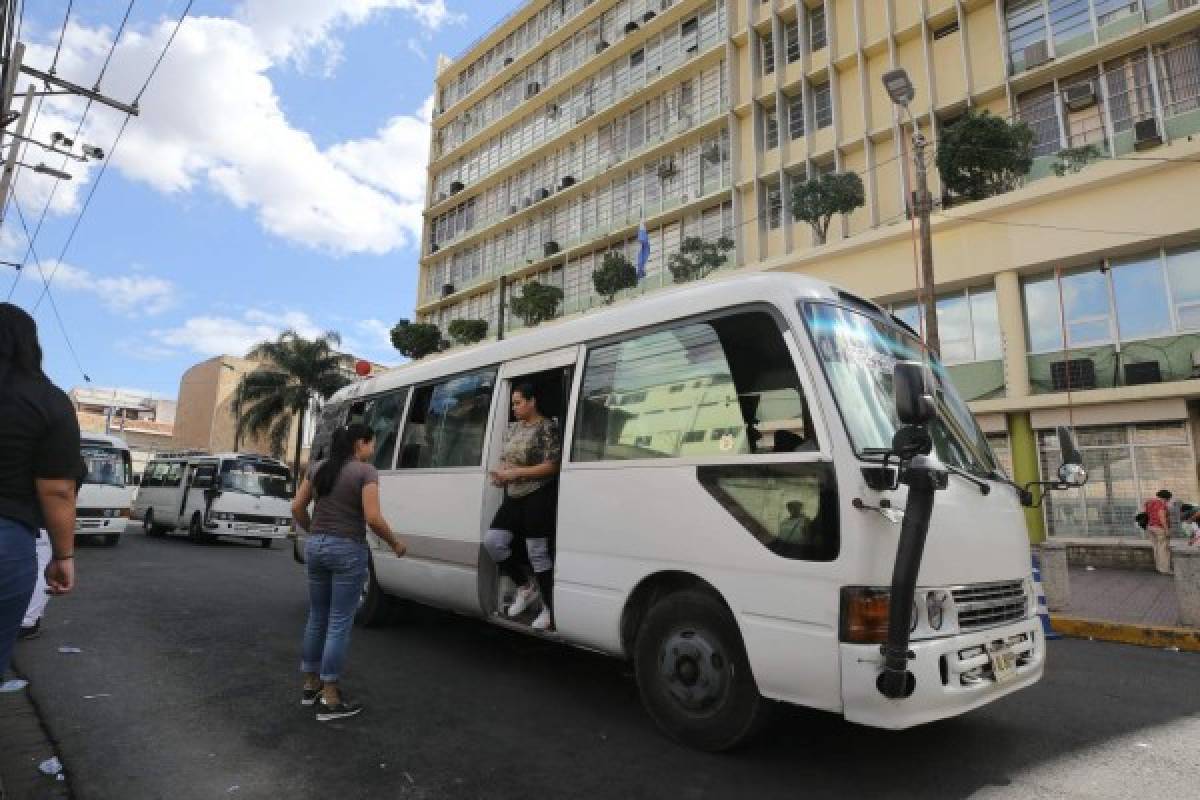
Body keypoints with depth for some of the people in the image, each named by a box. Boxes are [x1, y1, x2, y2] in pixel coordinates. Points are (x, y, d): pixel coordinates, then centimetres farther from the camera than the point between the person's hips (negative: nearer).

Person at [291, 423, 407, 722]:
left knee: (317, 617, 19)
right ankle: (330, 700, 8)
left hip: (315, 547, 7)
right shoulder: (366, 471, -11)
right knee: (339, 623, 1)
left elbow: (297, 508, 10)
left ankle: (310, 685, 31)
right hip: (348, 550, -7)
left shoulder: (317, 468, 9)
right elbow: (372, 518, -17)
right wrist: (395, 542, -3)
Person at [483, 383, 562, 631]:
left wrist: (515, 473, -17)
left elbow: (551, 467, -15)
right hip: (513, 498, 8)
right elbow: (505, 459, 25)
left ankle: (549, 609, 11)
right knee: (492, 541, 0)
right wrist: (500, 472, 1)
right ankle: (526, 587, 17)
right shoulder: (513, 428, 15)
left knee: (538, 554, -4)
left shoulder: (546, 427, -9)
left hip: (538, 498, -8)